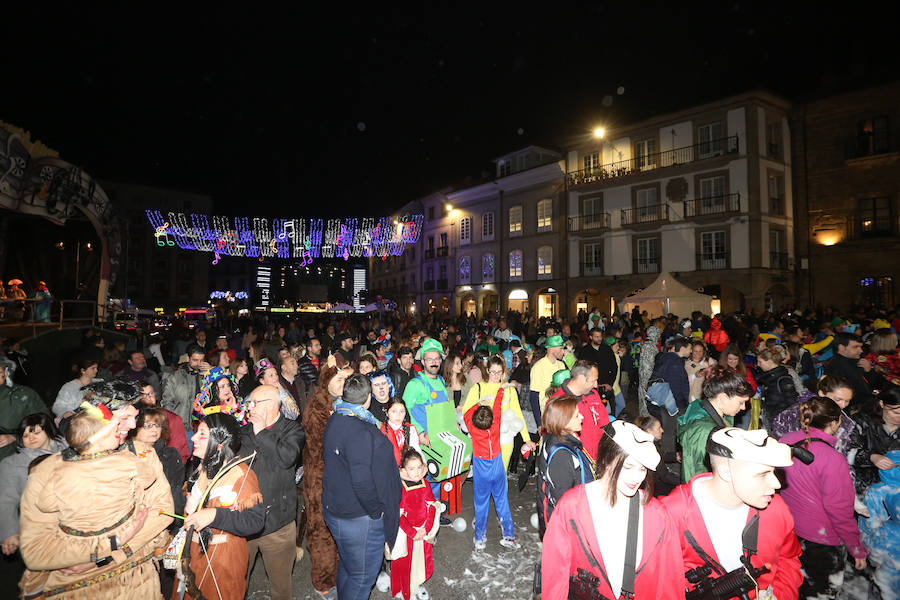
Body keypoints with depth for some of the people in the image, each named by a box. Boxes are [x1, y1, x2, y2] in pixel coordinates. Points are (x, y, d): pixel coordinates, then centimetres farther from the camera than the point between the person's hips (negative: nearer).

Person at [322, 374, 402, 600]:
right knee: (362, 575, 9)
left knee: (346, 565, 27)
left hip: (334, 509, 9)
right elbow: (362, 481, -31)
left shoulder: (335, 420, 3)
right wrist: (376, 510, -16)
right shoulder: (360, 432, -28)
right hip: (360, 518, -9)